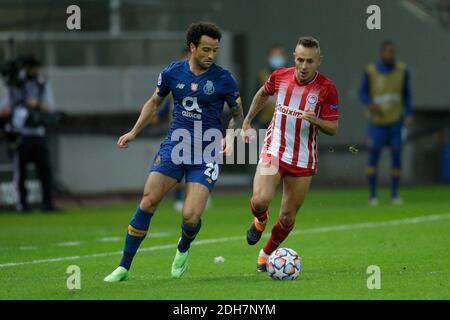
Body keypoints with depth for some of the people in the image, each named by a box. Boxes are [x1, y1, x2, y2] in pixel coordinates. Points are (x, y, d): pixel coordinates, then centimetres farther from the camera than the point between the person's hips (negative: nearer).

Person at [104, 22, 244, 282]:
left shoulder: (224, 79, -6)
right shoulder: (173, 73, 2)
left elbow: (238, 115, 7)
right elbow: (155, 102, 20)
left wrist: (231, 136, -12)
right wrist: (134, 132, 13)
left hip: (206, 153, -2)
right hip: (174, 145, 2)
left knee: (191, 216, -14)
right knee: (148, 202, -11)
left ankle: (183, 250, 24)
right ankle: (124, 267, 0)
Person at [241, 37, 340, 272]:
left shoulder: (326, 88, -11)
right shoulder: (280, 76, -4)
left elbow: (333, 129, -7)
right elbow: (263, 94, 20)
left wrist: (315, 120, -27)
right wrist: (247, 122, 23)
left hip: (303, 160, 0)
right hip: (273, 150, 0)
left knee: (288, 217, 4)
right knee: (260, 200, -21)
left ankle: (267, 253, 32)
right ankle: (260, 220, 16)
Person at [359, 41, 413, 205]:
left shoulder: (402, 70, -3)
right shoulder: (371, 71, -9)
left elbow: (407, 94, 6)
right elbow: (363, 92, 1)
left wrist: (409, 115, -3)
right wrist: (369, 104, -19)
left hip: (396, 120, 1)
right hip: (377, 122, -1)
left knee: (396, 155, -2)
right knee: (373, 155, -5)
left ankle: (394, 194, 8)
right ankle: (372, 195, 4)